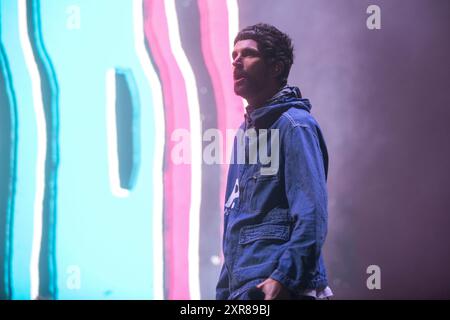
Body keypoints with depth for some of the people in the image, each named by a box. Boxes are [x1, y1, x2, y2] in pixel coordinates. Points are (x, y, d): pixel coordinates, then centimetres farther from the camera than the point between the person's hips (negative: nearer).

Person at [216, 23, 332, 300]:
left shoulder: (295, 125, -8)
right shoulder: (245, 131, 18)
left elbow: (311, 216, -17)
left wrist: (284, 279, -25)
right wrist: (224, 290, 19)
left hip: (273, 288, -8)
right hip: (240, 287, 8)